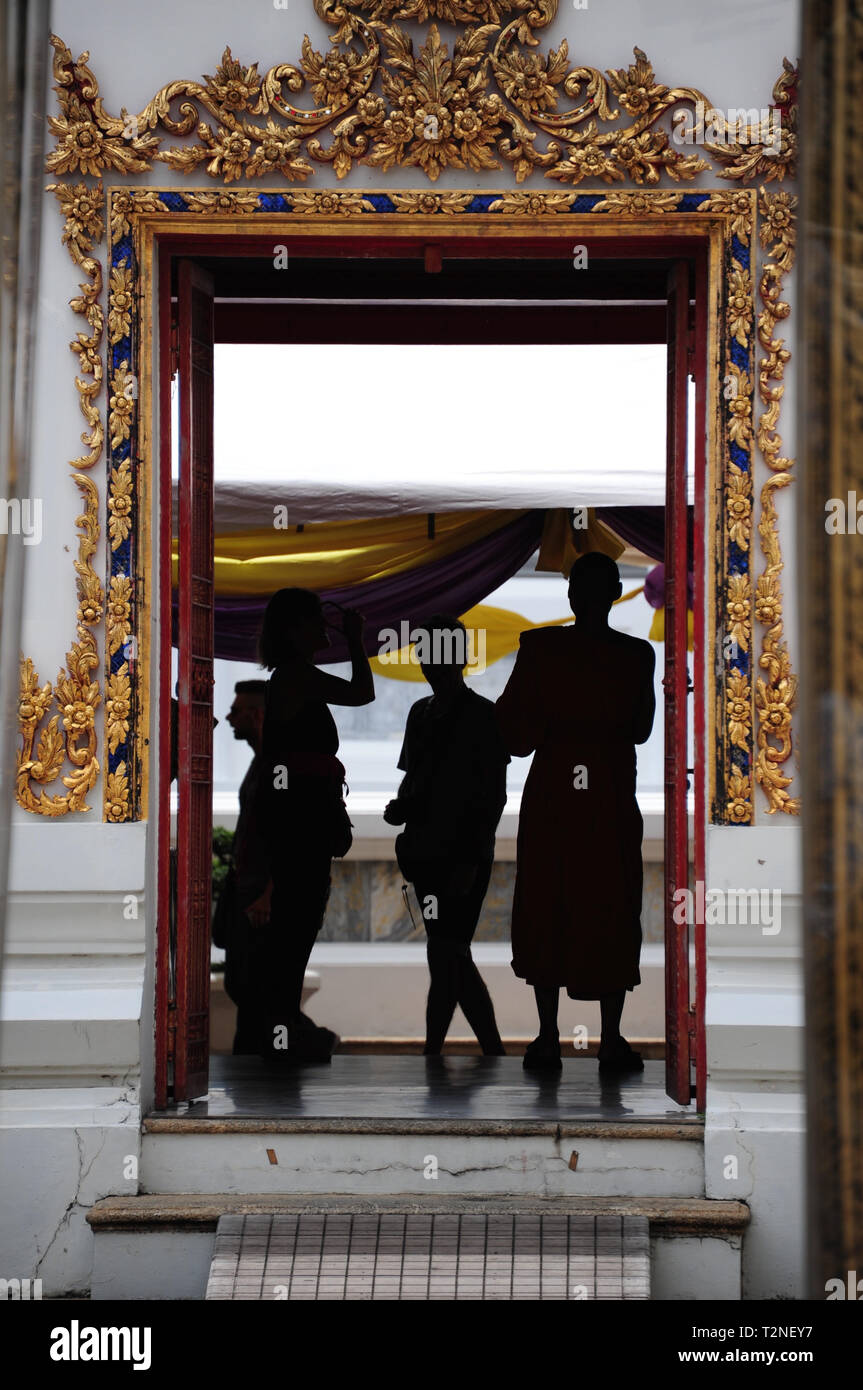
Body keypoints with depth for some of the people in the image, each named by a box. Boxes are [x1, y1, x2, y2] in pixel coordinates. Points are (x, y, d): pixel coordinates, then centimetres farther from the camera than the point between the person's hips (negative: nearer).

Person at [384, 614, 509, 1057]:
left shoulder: (484, 717, -6)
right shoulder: (420, 712, 12)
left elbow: (492, 797, -9)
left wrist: (470, 861, -14)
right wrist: (399, 808, -2)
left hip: (462, 858, -6)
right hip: (424, 852, 7)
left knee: (445, 958, -8)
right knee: (455, 958, 10)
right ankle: (494, 1052, 19)